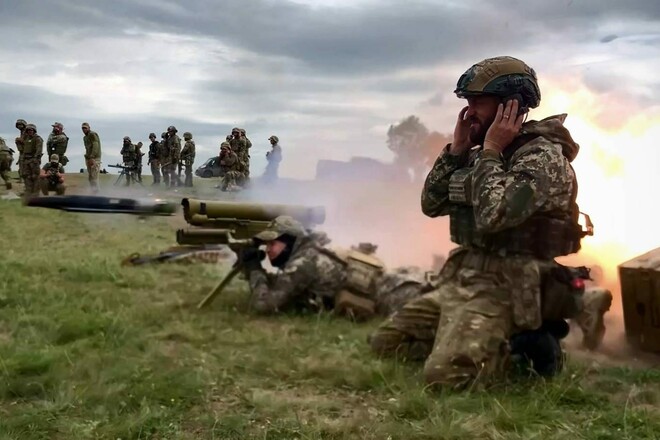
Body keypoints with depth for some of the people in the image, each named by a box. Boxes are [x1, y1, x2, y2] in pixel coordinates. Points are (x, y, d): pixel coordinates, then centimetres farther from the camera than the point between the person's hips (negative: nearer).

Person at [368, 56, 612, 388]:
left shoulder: (544, 155, -15)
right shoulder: (482, 156, 12)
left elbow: (493, 216, -28)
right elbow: (432, 204, 10)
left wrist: (491, 150, -17)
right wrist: (457, 148, 1)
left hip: (503, 288, -9)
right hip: (460, 280, 9)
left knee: (446, 373, -27)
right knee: (385, 343, 8)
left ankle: (521, 344, 0)